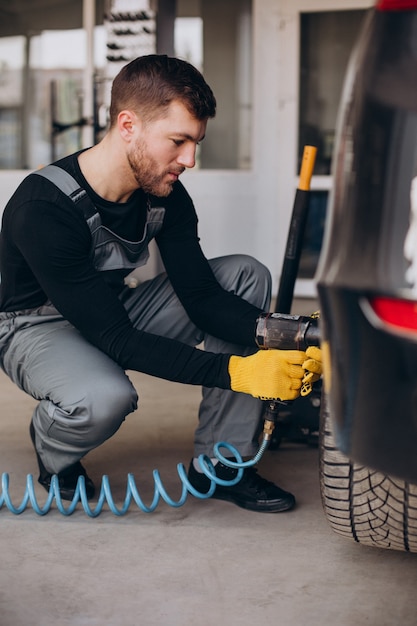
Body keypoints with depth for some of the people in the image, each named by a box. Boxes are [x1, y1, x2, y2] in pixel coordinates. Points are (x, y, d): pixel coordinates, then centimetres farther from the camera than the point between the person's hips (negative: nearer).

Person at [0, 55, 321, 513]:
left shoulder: (165, 194, -11)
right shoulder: (42, 209, -32)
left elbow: (200, 295, -10)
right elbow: (115, 339, -34)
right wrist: (234, 370, -41)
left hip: (117, 312, 7)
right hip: (39, 328, -7)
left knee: (246, 275, -10)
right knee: (105, 397, -41)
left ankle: (219, 464, -9)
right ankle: (55, 454, -1)